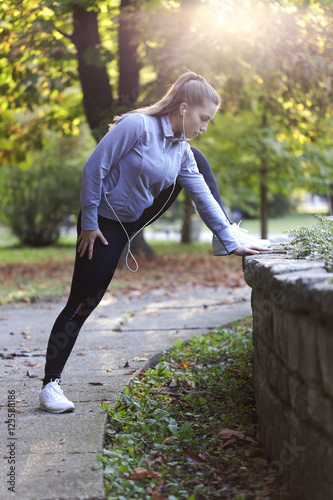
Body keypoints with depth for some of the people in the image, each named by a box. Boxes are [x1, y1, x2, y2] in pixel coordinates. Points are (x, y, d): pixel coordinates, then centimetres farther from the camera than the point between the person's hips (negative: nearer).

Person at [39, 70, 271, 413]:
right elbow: (95, 167, -24)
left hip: (141, 215, 7)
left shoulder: (182, 150, -2)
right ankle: (50, 385, 1)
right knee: (82, 304, -8)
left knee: (197, 160, 8)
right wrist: (88, 223, -20)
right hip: (106, 224, -7)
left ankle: (227, 231, 16)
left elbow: (203, 197, -1)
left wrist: (231, 242, -6)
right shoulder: (137, 125, -24)